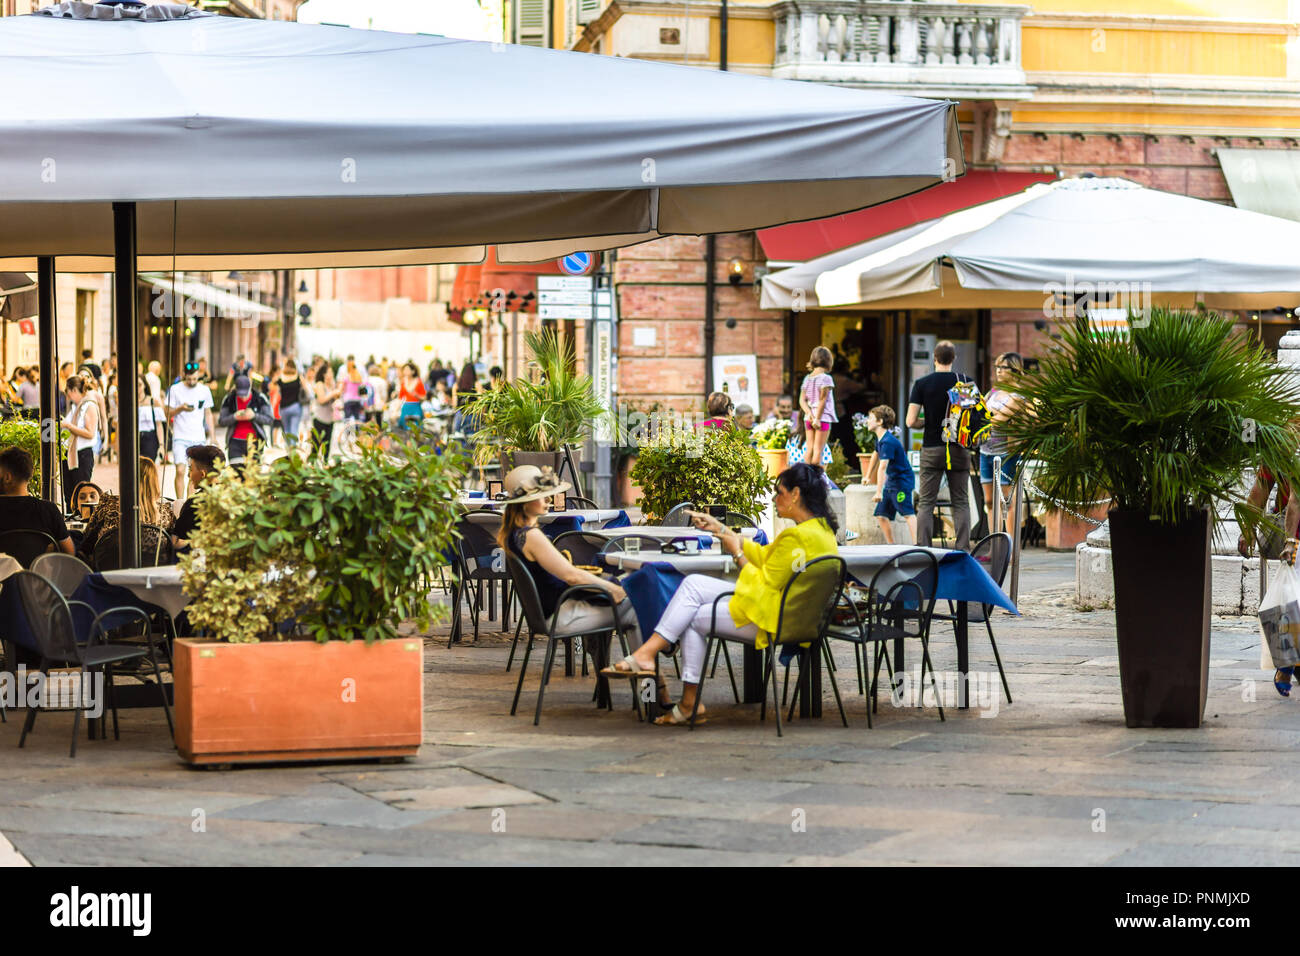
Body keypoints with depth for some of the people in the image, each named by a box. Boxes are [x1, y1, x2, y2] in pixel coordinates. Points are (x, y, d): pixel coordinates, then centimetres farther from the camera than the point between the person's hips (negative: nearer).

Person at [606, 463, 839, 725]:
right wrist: (720, 530, 15)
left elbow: (764, 585, -19)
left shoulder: (797, 537, -23)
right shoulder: (821, 528, 10)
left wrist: (737, 552, -5)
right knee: (693, 583, 5)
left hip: (772, 619, -10)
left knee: (694, 618, 3)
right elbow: (764, 556, 17)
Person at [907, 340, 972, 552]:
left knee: (926, 503, 4)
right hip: (959, 449, 1)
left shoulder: (922, 384, -4)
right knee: (961, 502, 7)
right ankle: (963, 549, 1)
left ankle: (923, 548, -3)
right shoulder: (966, 382, -2)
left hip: (932, 449, -1)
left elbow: (911, 421, -7)